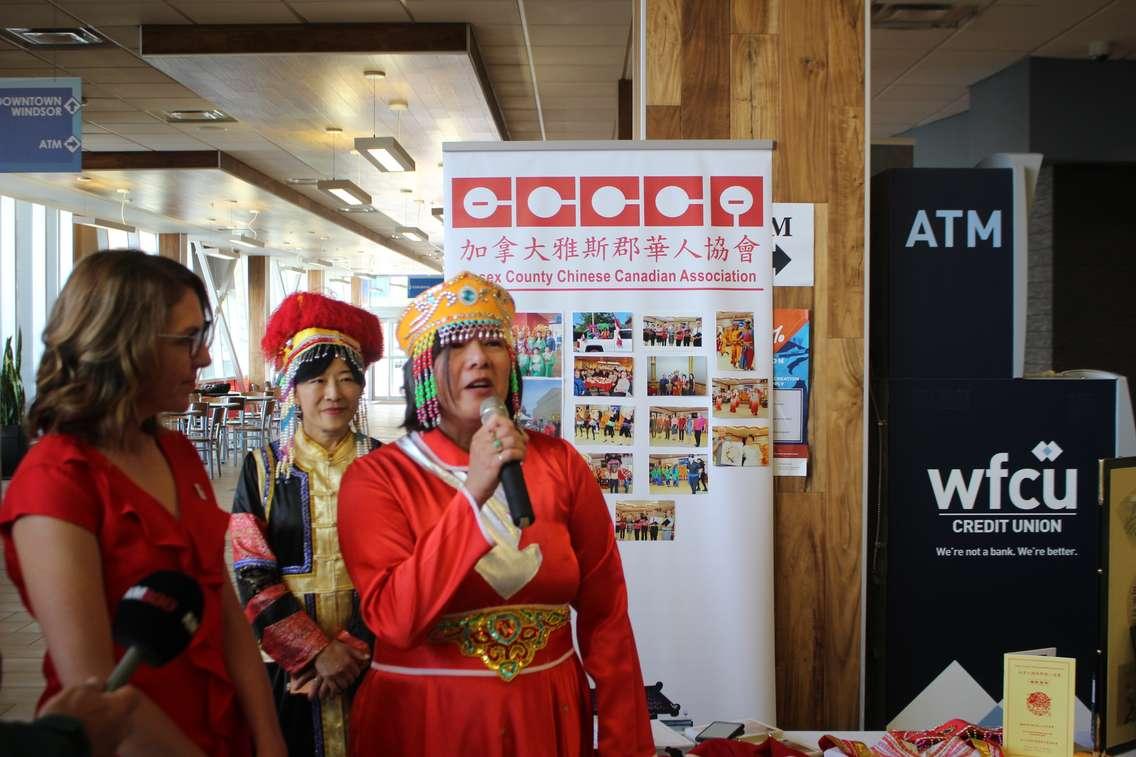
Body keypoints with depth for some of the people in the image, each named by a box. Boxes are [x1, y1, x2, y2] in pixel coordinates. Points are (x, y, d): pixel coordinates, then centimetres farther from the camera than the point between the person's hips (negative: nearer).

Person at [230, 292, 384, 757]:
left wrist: (353, 649, -12)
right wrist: (316, 651, -13)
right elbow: (253, 578, -5)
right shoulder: (262, 468, 0)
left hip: (368, 661, 0)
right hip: (285, 663, 0)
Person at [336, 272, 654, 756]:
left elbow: (605, 612, -1)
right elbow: (394, 620, -21)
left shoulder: (559, 462, -4)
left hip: (548, 716, 2)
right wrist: (473, 494, -28)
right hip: (424, 717, -2)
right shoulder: (376, 477, -9)